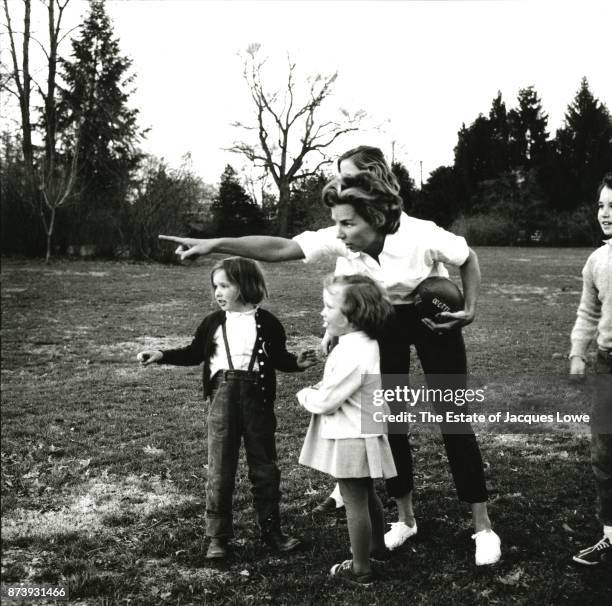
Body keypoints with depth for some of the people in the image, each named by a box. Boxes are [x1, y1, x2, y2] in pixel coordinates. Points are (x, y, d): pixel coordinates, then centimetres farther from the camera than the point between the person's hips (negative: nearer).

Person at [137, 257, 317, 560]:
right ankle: (217, 536, 13)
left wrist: (298, 362, -10)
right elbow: (194, 353, 15)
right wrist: (162, 355, 4)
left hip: (257, 397, -1)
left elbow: (279, 358, 8)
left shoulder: (266, 322, 2)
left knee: (264, 467, 10)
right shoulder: (214, 322, 8)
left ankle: (271, 529, 24)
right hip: (223, 396, 1)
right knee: (219, 469, 3)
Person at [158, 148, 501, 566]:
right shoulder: (340, 240, -23)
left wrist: (470, 310, -21)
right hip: (383, 321, 4)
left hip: (434, 317, -4)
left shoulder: (423, 237, -32)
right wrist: (216, 244, -35)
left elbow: (469, 258, -13)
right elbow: (280, 248, -27)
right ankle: (405, 519, 22)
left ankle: (483, 527, 9)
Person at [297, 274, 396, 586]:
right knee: (367, 495, 25)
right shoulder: (365, 344, 5)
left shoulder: (352, 354, -26)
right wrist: (318, 389, 4)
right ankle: (377, 545, 42)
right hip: (364, 434, 10)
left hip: (350, 440, -10)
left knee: (355, 502, 2)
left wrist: (305, 395, -4)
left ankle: (360, 569, 14)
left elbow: (325, 402, -23)